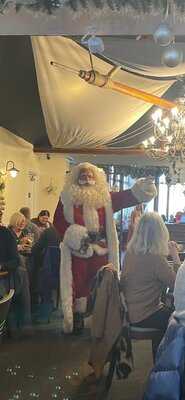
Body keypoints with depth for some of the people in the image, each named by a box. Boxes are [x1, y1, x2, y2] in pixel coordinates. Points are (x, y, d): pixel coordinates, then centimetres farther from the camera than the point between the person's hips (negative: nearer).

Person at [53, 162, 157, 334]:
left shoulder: (105, 197, 8)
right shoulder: (68, 197, 2)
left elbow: (125, 198, -2)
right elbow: (58, 221, -4)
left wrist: (140, 189, -19)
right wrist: (76, 234, -17)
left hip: (101, 249, 2)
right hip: (77, 250, -2)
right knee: (78, 284, 5)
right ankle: (77, 318, 20)